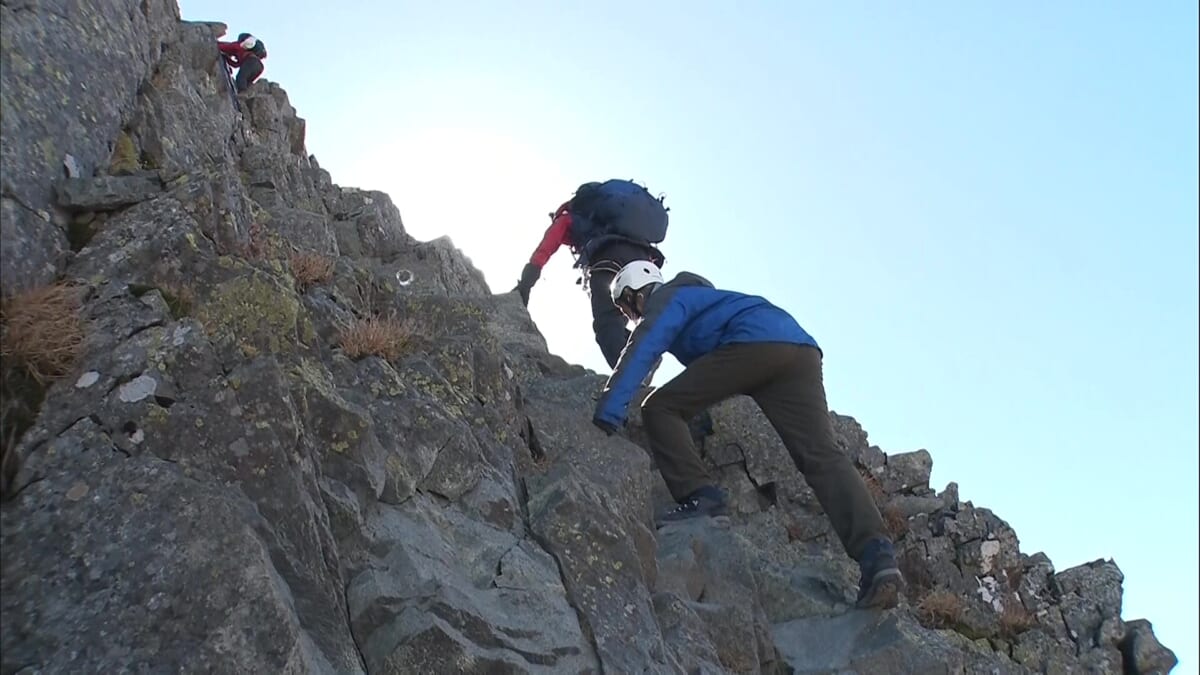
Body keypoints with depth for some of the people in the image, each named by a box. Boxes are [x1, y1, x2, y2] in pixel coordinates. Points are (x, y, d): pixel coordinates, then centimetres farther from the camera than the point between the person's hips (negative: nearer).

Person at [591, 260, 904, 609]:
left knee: (660, 408, 1)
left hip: (753, 343, -8)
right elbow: (705, 368, 52)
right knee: (822, 456, -8)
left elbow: (639, 354, -4)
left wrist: (606, 415, -11)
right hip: (802, 349, 9)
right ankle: (878, 557, -24)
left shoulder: (666, 300, 15)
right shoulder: (695, 296, 40)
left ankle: (702, 499, -14)